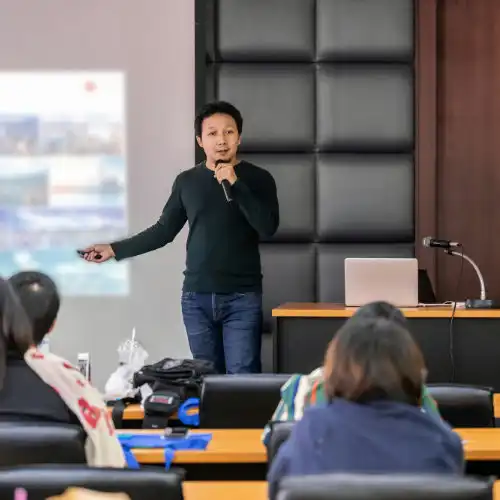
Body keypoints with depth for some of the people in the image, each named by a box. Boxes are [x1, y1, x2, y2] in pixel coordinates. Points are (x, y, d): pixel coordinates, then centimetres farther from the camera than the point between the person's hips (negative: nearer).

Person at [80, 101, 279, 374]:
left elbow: (268, 228, -12)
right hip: (196, 297, 3)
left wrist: (235, 183, -17)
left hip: (242, 298, -3)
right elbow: (163, 231, 14)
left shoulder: (257, 178, 1)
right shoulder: (187, 181, 8)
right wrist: (115, 249, 9)